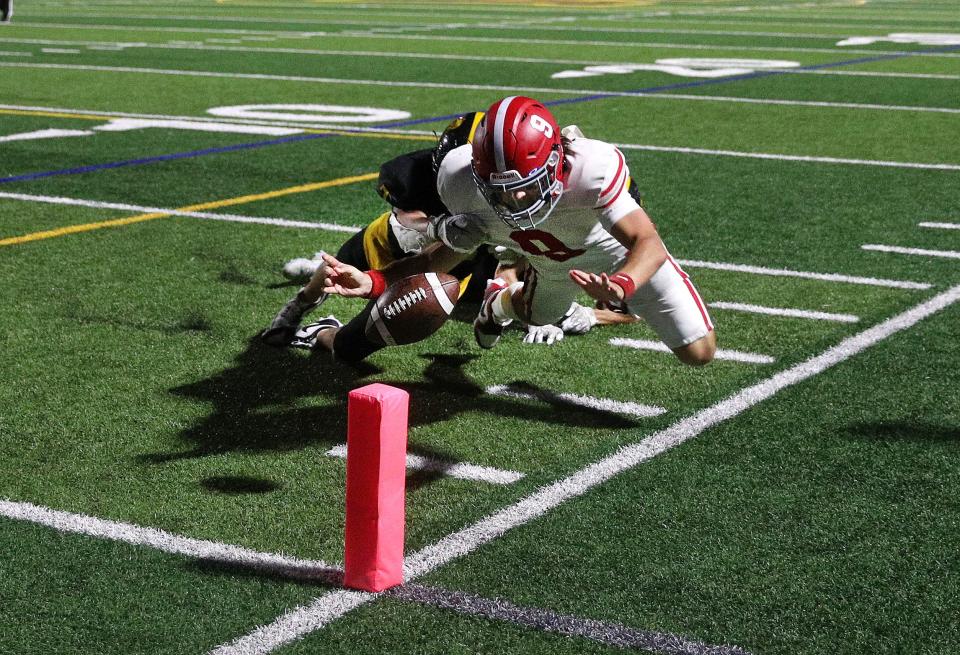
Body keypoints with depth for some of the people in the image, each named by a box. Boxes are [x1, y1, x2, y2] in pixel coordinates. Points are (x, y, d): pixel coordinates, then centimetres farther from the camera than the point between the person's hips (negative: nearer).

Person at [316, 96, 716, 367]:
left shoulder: (591, 170, -47)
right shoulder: (463, 180, -33)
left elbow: (648, 244, -48)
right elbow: (452, 250, -17)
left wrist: (622, 287, -72)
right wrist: (373, 282, -29)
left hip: (616, 251, -3)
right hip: (552, 260, 3)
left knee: (698, 352, -4)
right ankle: (501, 301, 69)